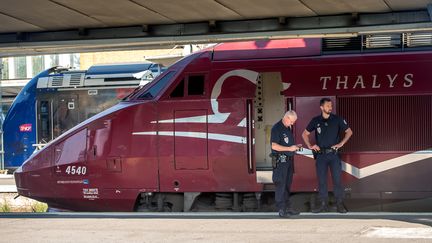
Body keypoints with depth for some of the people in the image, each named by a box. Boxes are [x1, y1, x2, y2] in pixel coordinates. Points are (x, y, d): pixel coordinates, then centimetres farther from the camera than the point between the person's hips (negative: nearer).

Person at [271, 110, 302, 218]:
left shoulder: (289, 128, 16)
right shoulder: (276, 128, -12)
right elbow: (274, 146, -19)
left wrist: (295, 146, 10)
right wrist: (289, 148, -20)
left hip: (289, 160, 9)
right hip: (280, 160, -9)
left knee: (287, 185, 12)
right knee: (280, 185, -6)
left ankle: (288, 207, 18)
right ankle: (281, 210, -4)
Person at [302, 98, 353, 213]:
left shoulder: (337, 119, -1)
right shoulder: (316, 121, 3)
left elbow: (349, 132, 7)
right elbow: (305, 134, 14)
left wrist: (341, 143, -3)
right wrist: (310, 146, 1)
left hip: (334, 153, -1)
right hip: (321, 155, 1)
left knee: (337, 180, -2)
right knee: (321, 180, 4)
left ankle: (340, 204, 3)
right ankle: (323, 204, 11)